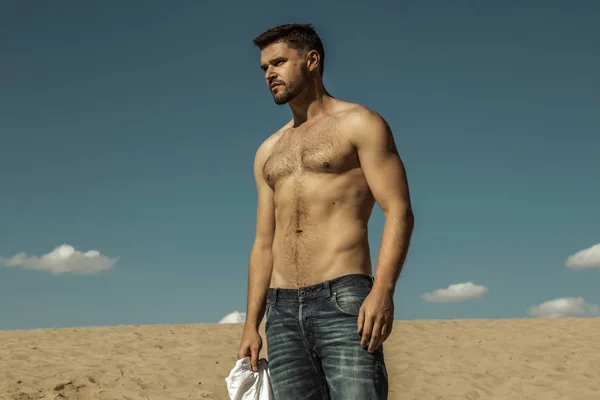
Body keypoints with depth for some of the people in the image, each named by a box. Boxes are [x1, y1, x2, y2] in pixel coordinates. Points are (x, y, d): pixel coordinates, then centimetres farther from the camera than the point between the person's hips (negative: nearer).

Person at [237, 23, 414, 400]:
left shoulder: (359, 124, 4)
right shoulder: (268, 152, 23)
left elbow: (399, 213, -6)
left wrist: (383, 290, -21)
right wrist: (252, 324, 13)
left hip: (343, 301, -6)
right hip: (283, 310, 6)